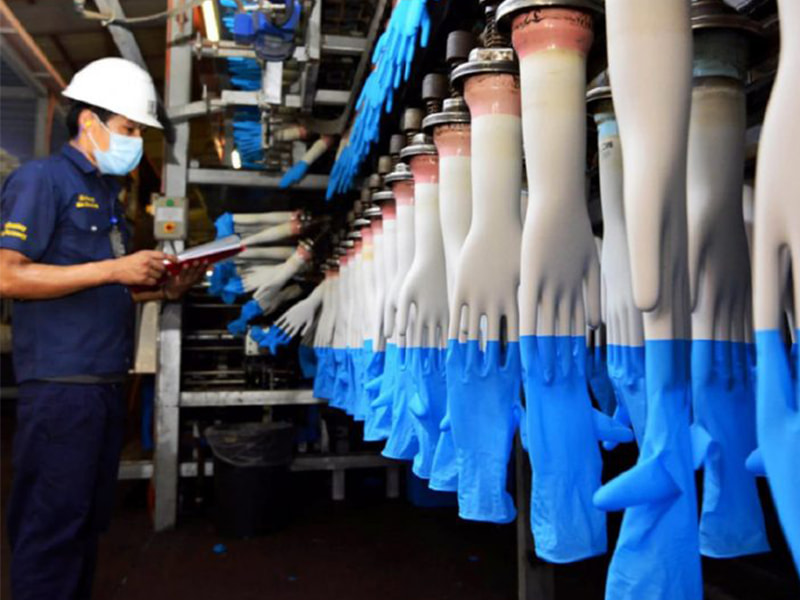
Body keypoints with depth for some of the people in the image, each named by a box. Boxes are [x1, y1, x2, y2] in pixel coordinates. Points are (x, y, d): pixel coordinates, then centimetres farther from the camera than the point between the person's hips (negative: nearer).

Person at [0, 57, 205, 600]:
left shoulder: (108, 192, 17)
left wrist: (164, 289, 6)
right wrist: (114, 270, -20)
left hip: (107, 383, 8)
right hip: (60, 385, -8)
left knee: (90, 519, 17)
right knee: (52, 524, 1)